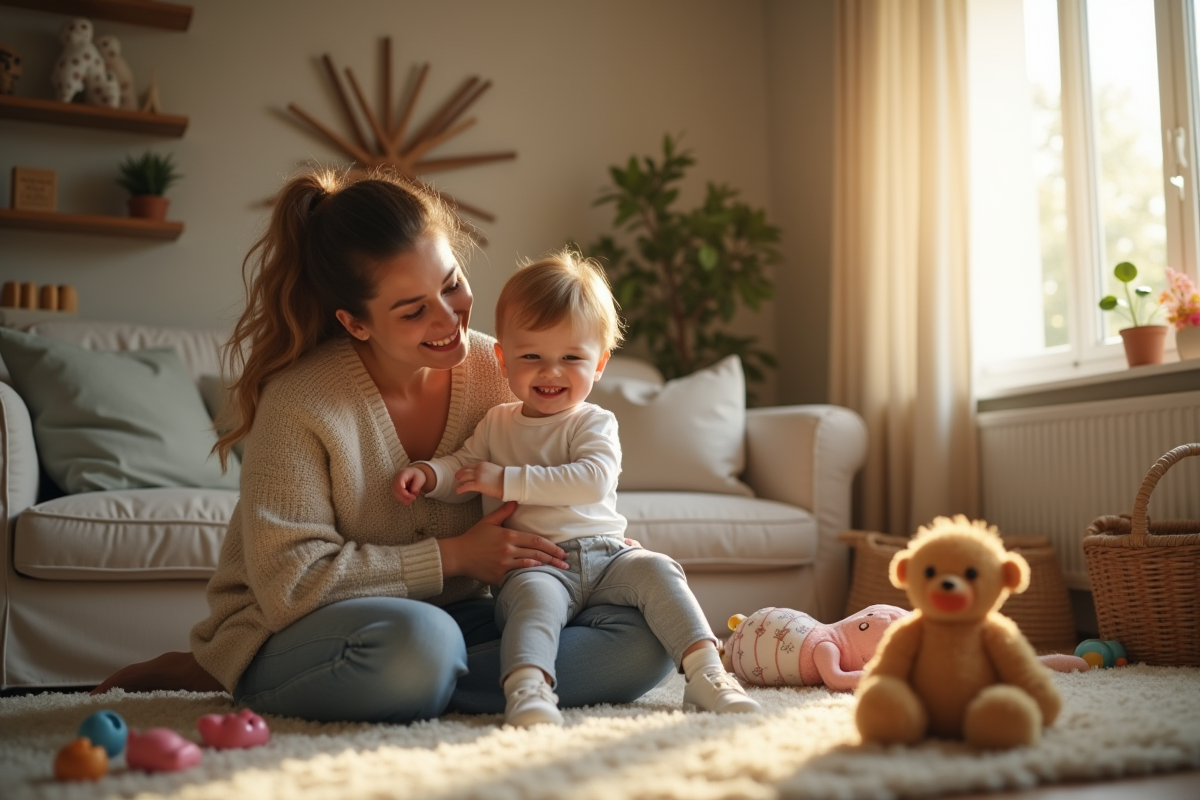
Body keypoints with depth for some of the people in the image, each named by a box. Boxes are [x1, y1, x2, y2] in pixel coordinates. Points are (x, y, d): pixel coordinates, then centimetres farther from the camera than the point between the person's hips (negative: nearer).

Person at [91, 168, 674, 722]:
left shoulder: (492, 371, -5)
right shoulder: (299, 403, -19)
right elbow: (290, 583, -20)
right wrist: (452, 557, -22)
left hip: (452, 616, 5)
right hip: (290, 636, -5)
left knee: (643, 639, -15)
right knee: (418, 642, -41)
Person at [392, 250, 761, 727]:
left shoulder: (594, 424, 3)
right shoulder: (496, 424, 16)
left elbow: (593, 480, -15)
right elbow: (462, 464, 24)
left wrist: (508, 481, -19)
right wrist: (428, 473, -2)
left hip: (604, 554, 1)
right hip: (533, 564, 0)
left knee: (655, 570, -24)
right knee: (535, 594, -34)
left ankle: (705, 673, -24)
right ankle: (526, 689, -51)